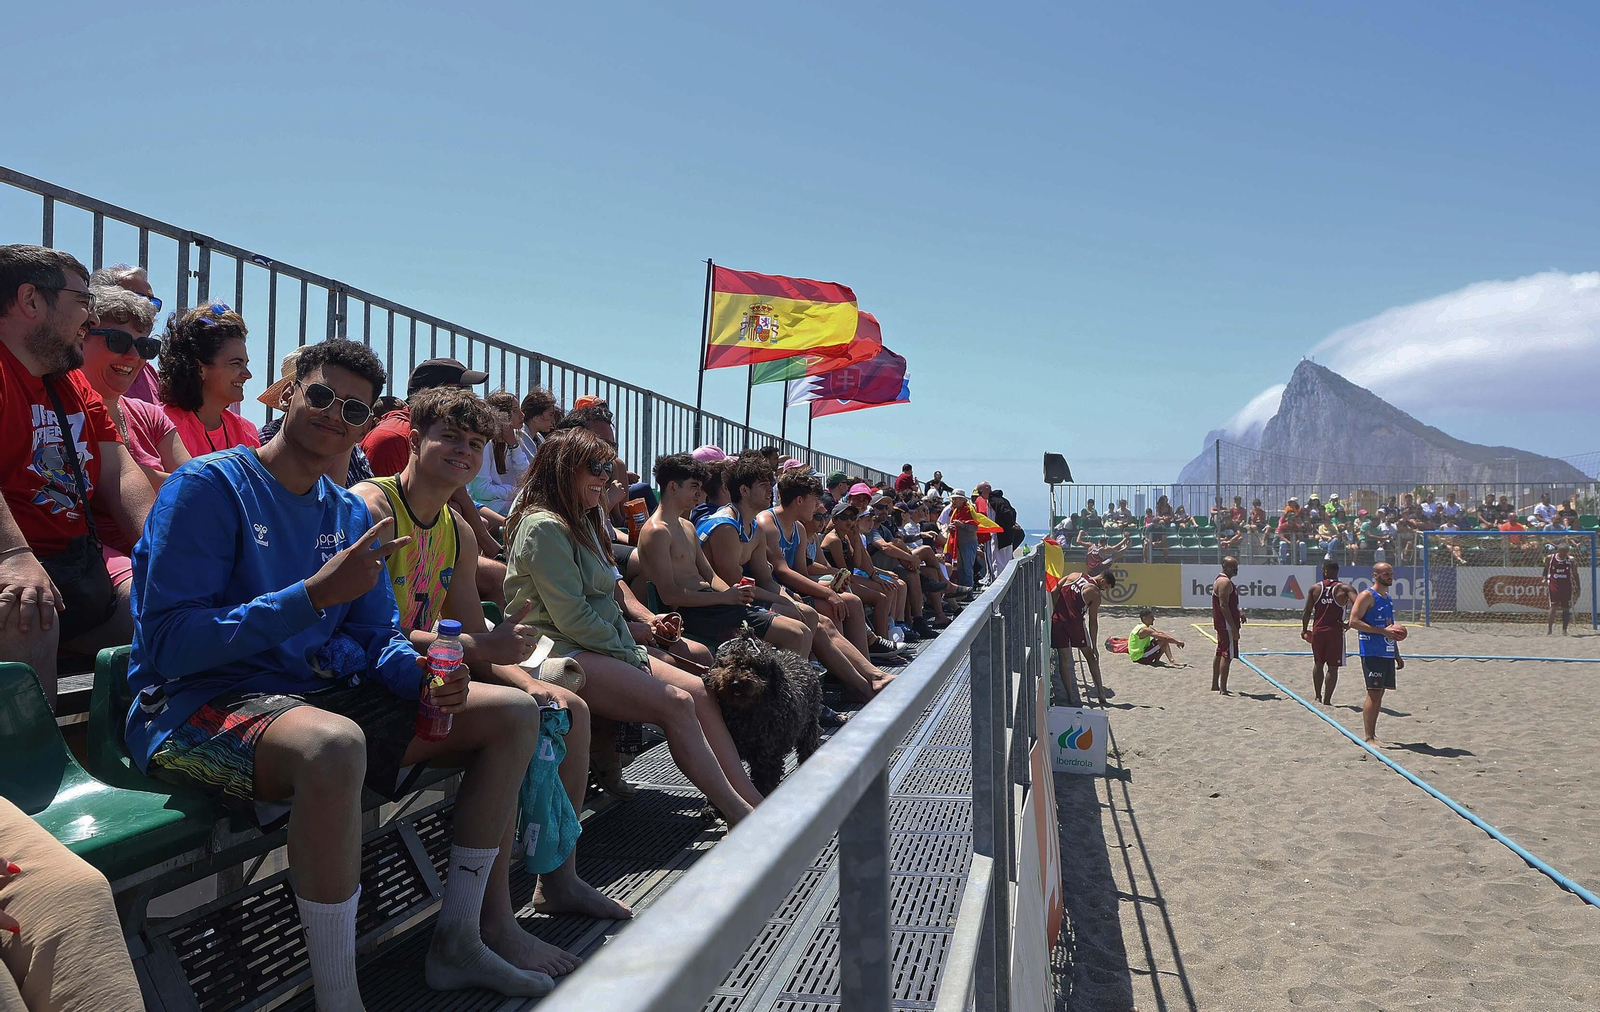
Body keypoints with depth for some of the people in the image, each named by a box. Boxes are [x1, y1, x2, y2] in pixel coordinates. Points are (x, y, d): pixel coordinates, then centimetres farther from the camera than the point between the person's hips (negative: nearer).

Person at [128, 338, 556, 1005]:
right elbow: (167, 643, -18)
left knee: (514, 714, 2)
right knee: (332, 742, -42)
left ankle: (456, 942, 8)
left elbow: (378, 638, 16)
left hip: (325, 693, 8)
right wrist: (314, 594, -24)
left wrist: (422, 675, -8)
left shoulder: (351, 515, 13)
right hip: (200, 702, -8)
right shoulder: (209, 486, -9)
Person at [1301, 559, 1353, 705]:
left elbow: (1307, 611, 1)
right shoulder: (1344, 588, -5)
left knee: (1318, 663, 19)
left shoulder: (1315, 588, 0)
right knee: (1332, 667, 3)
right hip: (1335, 632, -3)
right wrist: (1350, 623, -11)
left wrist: (1304, 630, 12)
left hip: (1317, 631, 3)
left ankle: (1317, 695, 27)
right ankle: (1327, 699, 1)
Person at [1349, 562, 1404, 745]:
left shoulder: (1388, 598, 19)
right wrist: (1383, 631, -21)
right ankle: (1369, 738, -9)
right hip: (1372, 653, -9)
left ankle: (1372, 733, 17)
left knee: (1379, 693, 10)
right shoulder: (1367, 596, -8)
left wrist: (1397, 655, 25)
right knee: (1374, 693, -11)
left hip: (1387, 653, 9)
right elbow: (1354, 621, -18)